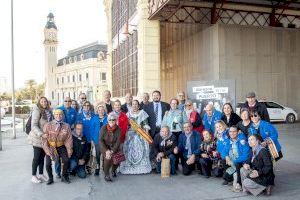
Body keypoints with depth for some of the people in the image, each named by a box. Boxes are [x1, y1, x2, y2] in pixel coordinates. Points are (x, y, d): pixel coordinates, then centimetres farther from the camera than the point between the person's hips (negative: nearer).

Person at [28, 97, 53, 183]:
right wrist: (40, 134, -29)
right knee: (37, 157, 2)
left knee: (42, 157, 12)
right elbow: (34, 125, -18)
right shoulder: (37, 111, -12)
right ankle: (33, 176, 15)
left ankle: (41, 174, 23)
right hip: (37, 138, -6)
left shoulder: (49, 111, 7)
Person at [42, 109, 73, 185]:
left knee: (66, 160, -18)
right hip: (50, 146, 0)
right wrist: (48, 151, -18)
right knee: (48, 164, -11)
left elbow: (68, 139, -5)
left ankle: (64, 176, 7)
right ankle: (50, 178, 18)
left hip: (61, 146, 1)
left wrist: (69, 151, -10)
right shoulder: (48, 125, -11)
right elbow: (44, 139, -10)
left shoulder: (66, 126, -8)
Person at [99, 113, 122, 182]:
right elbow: (101, 140, -10)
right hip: (105, 147, -1)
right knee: (108, 157, -29)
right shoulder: (104, 128, -11)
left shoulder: (118, 129, -9)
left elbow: (118, 142, -11)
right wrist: (106, 151, -21)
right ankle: (106, 175, -7)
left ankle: (113, 170, 13)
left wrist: (112, 151, -24)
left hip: (114, 147, 1)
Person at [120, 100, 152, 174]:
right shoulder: (128, 114, 13)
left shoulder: (142, 113, 6)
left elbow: (145, 124, 2)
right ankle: (130, 166, 6)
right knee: (130, 149, -2)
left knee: (141, 149, -5)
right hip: (130, 134, 2)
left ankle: (141, 166, 3)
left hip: (140, 134, -2)